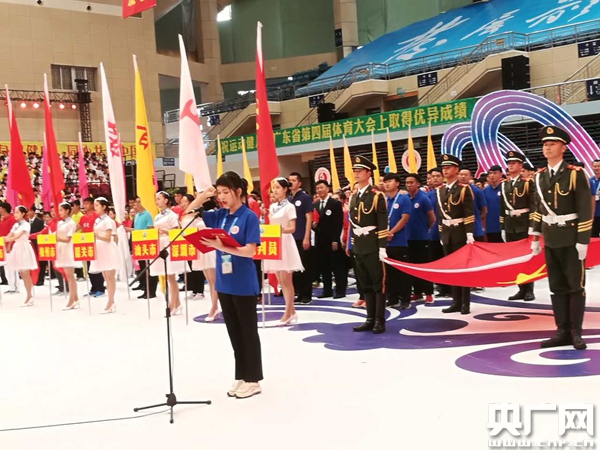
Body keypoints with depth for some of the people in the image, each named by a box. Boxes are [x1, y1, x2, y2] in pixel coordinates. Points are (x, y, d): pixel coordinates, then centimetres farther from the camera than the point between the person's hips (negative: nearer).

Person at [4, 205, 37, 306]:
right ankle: (29, 296, 12)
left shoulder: (26, 224, -10)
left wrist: (8, 239, -33)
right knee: (22, 274, 8)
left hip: (24, 248, -8)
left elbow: (18, 236, -22)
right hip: (17, 249, 8)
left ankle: (30, 296, -1)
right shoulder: (15, 225, 13)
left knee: (26, 274, -6)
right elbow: (9, 236, 7)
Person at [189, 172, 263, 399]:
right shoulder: (219, 215, 6)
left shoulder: (249, 217, -12)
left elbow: (249, 251, -18)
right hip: (224, 283, 7)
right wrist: (202, 196, -2)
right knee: (234, 333, 14)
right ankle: (241, 377, 26)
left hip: (243, 285, -6)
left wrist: (221, 246, -27)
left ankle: (253, 379, 15)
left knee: (248, 332, 4)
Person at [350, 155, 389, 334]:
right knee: (366, 285, 10)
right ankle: (370, 319, 16)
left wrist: (382, 247, -15)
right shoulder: (353, 197, 13)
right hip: (359, 248, 7)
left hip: (373, 247, -7)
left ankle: (380, 321, 4)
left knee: (378, 284, 0)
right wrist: (353, 245, 14)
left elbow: (383, 224, -11)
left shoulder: (377, 196, -8)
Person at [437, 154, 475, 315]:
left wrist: (469, 234, -19)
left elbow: (470, 214, -12)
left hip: (460, 234, -6)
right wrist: (441, 234, 13)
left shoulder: (464, 189, -6)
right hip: (447, 234, 6)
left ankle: (466, 304, 3)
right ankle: (456, 302, 14)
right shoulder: (440, 191, 12)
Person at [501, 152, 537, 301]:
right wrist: (502, 227, 9)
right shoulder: (504, 185, 11)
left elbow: (533, 206, -8)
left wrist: (531, 226, -15)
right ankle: (521, 289, 13)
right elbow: (502, 207, 12)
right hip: (509, 226, 5)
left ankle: (529, 290, 5)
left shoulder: (528, 183, -3)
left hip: (524, 225, -5)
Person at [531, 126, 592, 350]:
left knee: (576, 285, 1)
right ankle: (562, 331, 15)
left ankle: (576, 332, 9)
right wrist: (535, 237, 10)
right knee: (557, 286, 8)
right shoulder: (540, 176, 8)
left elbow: (585, 210, -11)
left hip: (571, 238, -5)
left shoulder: (576, 174, -9)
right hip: (551, 239, 6)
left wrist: (583, 240, -14)